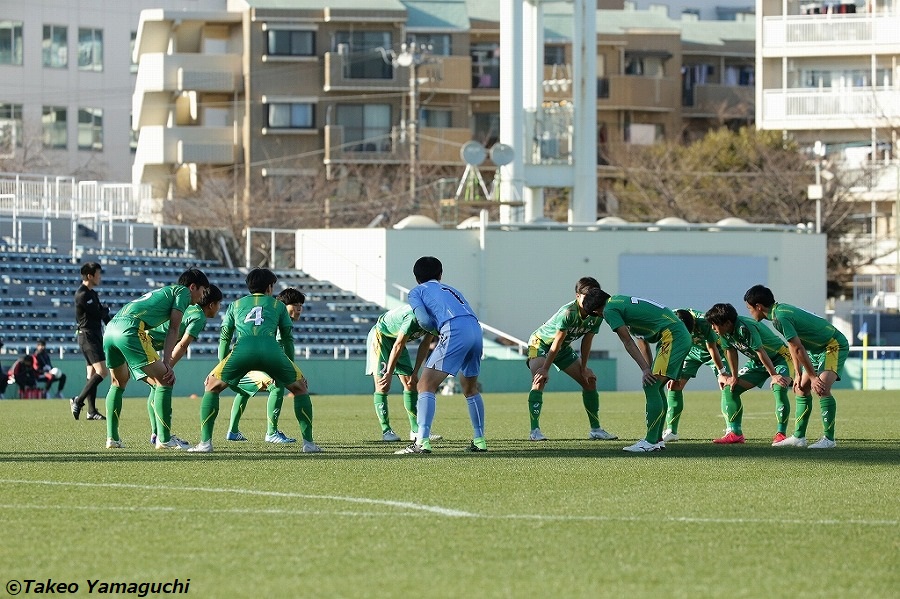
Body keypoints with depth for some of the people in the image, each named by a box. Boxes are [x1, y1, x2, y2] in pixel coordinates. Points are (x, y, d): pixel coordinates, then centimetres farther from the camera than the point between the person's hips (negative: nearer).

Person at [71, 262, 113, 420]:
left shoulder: (92, 294, 17)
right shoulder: (82, 295, -15)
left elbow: (104, 317, 20)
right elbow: (99, 314, -17)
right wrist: (106, 309, 5)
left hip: (96, 336, 10)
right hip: (88, 336, -10)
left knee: (93, 373, 8)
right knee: (102, 371, -18)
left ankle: (91, 411, 8)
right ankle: (78, 401, -13)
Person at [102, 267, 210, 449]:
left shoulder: (163, 291, 35)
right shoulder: (183, 292, 12)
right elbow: (174, 329, 2)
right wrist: (167, 363, -3)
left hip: (111, 327, 9)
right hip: (131, 329, -9)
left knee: (119, 382, 27)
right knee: (165, 380, -2)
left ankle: (112, 438, 26)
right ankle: (164, 439, -4)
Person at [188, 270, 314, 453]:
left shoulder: (236, 305, 33)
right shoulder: (278, 305, 30)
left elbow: (224, 338, 31)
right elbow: (288, 338, 31)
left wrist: (222, 362, 40)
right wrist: (290, 366, 42)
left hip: (242, 348, 0)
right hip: (271, 349, 0)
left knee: (211, 386, 18)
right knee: (300, 387, 21)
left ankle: (205, 442, 6)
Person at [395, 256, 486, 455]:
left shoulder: (416, 292, 17)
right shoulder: (450, 289, 36)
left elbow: (424, 321, 2)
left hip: (454, 332, -6)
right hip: (476, 329, 6)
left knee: (426, 386, -5)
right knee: (470, 389, 26)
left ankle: (422, 442, -19)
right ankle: (479, 440, 27)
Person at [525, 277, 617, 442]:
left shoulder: (597, 316, -14)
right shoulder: (568, 313, -34)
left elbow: (586, 341, -3)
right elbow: (557, 342, -31)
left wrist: (584, 368, -1)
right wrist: (545, 369, -28)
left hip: (564, 348, 7)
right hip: (541, 343, -7)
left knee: (590, 380, 4)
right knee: (540, 380, -29)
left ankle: (595, 429, 14)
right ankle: (534, 431, -32)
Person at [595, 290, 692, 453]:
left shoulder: (610, 310, -5)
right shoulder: (620, 301, 24)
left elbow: (628, 343, -9)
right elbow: (642, 341, 25)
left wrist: (645, 369, -9)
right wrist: (650, 369, 22)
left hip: (673, 337, -10)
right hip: (683, 336, 10)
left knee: (651, 386, -11)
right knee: (656, 387, 14)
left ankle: (650, 442, -13)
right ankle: (657, 439, 17)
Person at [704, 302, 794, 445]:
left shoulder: (745, 328, -34)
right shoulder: (724, 332, -10)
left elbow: (761, 352, -33)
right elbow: (731, 351, 3)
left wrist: (774, 375, -30)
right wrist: (734, 377, 5)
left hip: (779, 357, -8)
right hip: (756, 362, 8)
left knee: (779, 388, -32)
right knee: (729, 388, -1)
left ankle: (781, 433, -24)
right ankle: (734, 433, -2)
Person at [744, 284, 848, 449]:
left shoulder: (781, 317, -24)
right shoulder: (780, 311, 6)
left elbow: (798, 349, -24)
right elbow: (793, 347, 12)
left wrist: (813, 377, -21)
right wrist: (798, 374, 10)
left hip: (834, 346, -11)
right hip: (818, 349, 11)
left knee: (822, 388, -24)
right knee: (801, 388, 12)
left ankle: (828, 439, -22)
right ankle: (798, 437, 16)